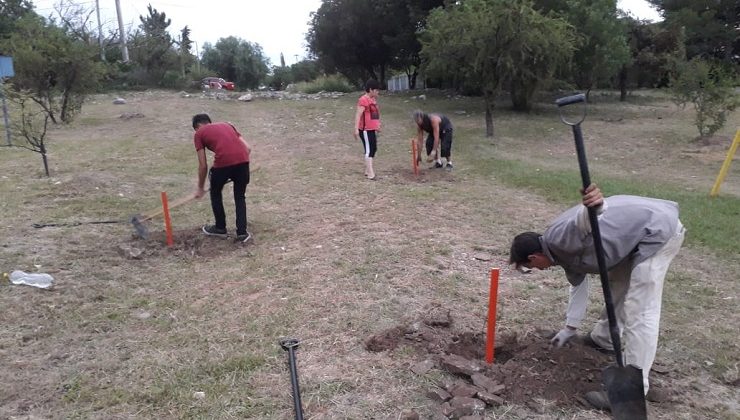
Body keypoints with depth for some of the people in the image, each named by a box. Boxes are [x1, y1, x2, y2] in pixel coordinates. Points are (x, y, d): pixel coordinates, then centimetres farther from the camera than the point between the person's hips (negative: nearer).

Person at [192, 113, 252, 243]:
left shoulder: (199, 133, 19)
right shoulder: (227, 125, 31)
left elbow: (203, 165, 15)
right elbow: (248, 148, 21)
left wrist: (200, 188, 26)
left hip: (223, 163, -3)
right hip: (243, 160, 4)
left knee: (215, 194, 24)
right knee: (240, 197, 22)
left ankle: (220, 228, 35)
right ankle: (242, 233, 17)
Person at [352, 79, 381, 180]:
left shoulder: (373, 99, 14)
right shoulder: (363, 100, -16)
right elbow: (358, 114, -22)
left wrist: (378, 125, 29)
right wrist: (356, 129, -29)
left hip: (372, 129, 10)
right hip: (365, 130, -10)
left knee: (373, 149, 15)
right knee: (369, 151, -10)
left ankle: (367, 170, 25)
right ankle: (370, 174, -10)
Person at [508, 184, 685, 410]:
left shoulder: (558, 238, -19)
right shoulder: (564, 251, 12)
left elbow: (587, 220, -39)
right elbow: (578, 284, 24)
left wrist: (595, 205, -63)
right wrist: (570, 327, 30)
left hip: (659, 229, -11)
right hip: (639, 233, 11)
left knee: (639, 314, -10)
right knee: (616, 285, 27)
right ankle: (604, 338, 48)